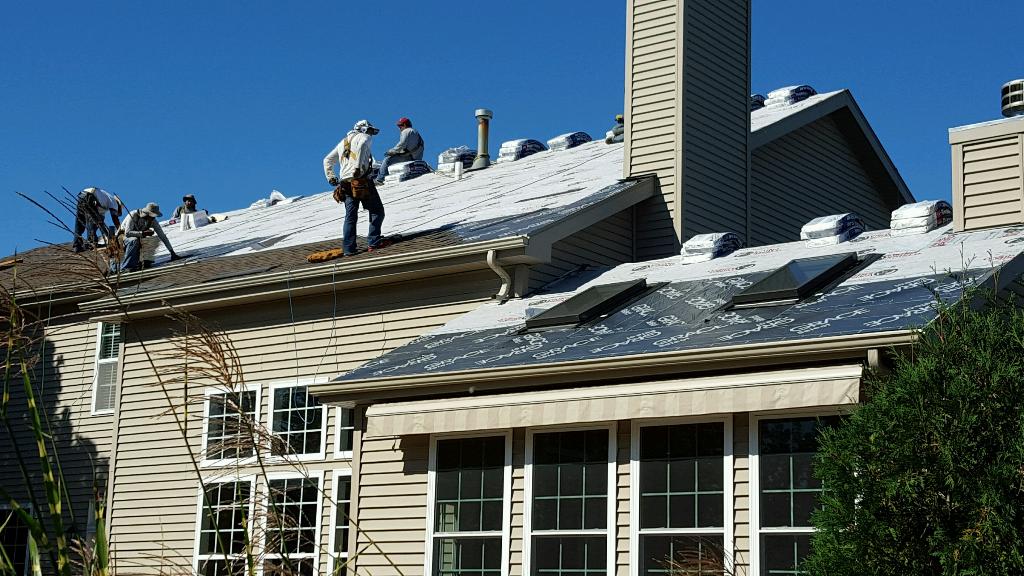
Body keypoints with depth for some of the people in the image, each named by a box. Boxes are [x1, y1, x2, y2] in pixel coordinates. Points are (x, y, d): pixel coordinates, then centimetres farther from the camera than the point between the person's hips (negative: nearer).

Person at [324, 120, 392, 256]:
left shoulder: (343, 142, 28)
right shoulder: (365, 137, 6)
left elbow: (327, 160, 28)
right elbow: (362, 145, -20)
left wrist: (330, 177, 20)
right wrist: (358, 167, -23)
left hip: (346, 183, 7)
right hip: (362, 180, -7)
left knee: (350, 216, 7)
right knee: (377, 211, 0)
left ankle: (348, 248, 1)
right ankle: (374, 242, -10)